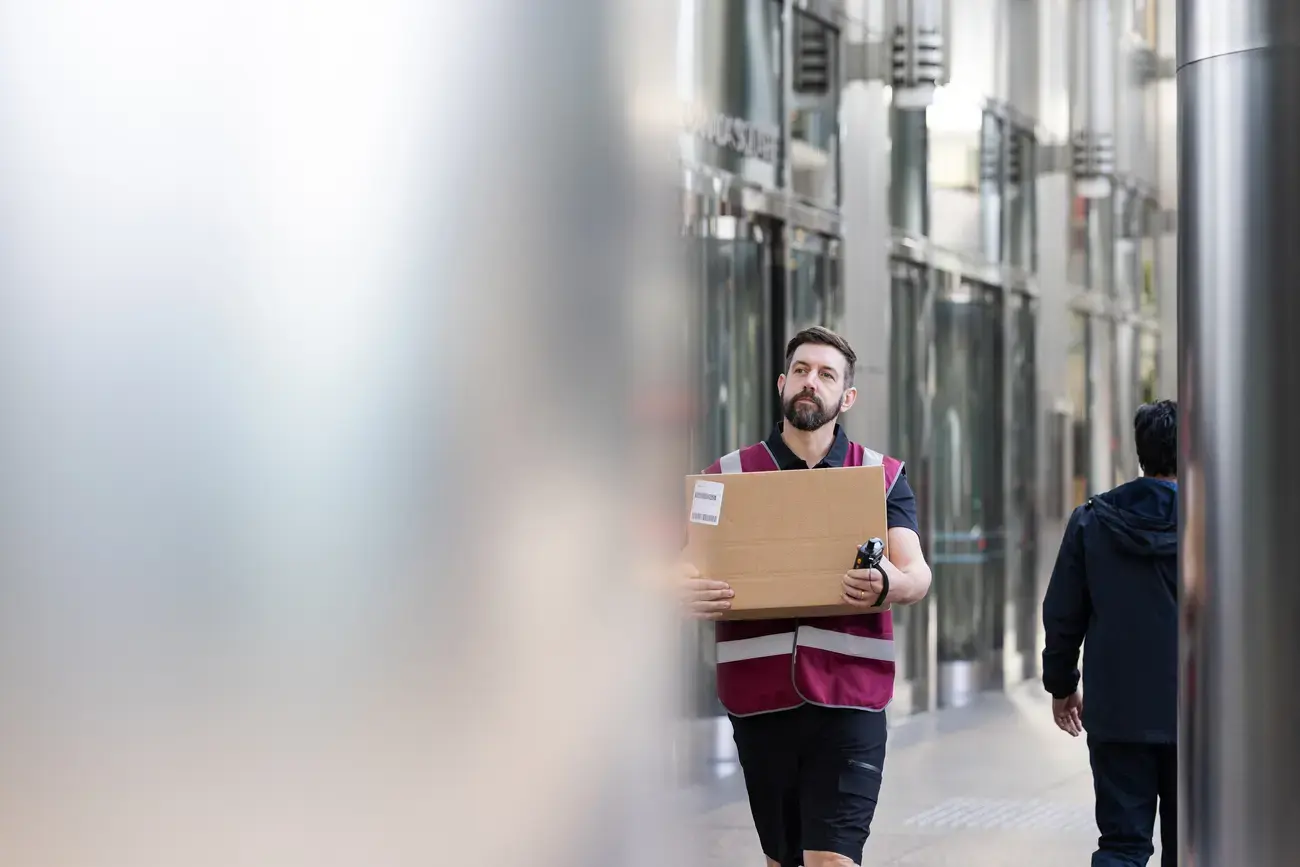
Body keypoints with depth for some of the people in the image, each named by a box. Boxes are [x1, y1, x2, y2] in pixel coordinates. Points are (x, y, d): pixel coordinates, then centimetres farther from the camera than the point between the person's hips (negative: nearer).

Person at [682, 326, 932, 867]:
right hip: (758, 696, 2)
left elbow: (917, 575, -4)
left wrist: (888, 585, -29)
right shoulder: (728, 476, 9)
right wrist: (690, 595, -21)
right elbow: (688, 569, 4)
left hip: (847, 696, -2)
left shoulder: (883, 477, 7)